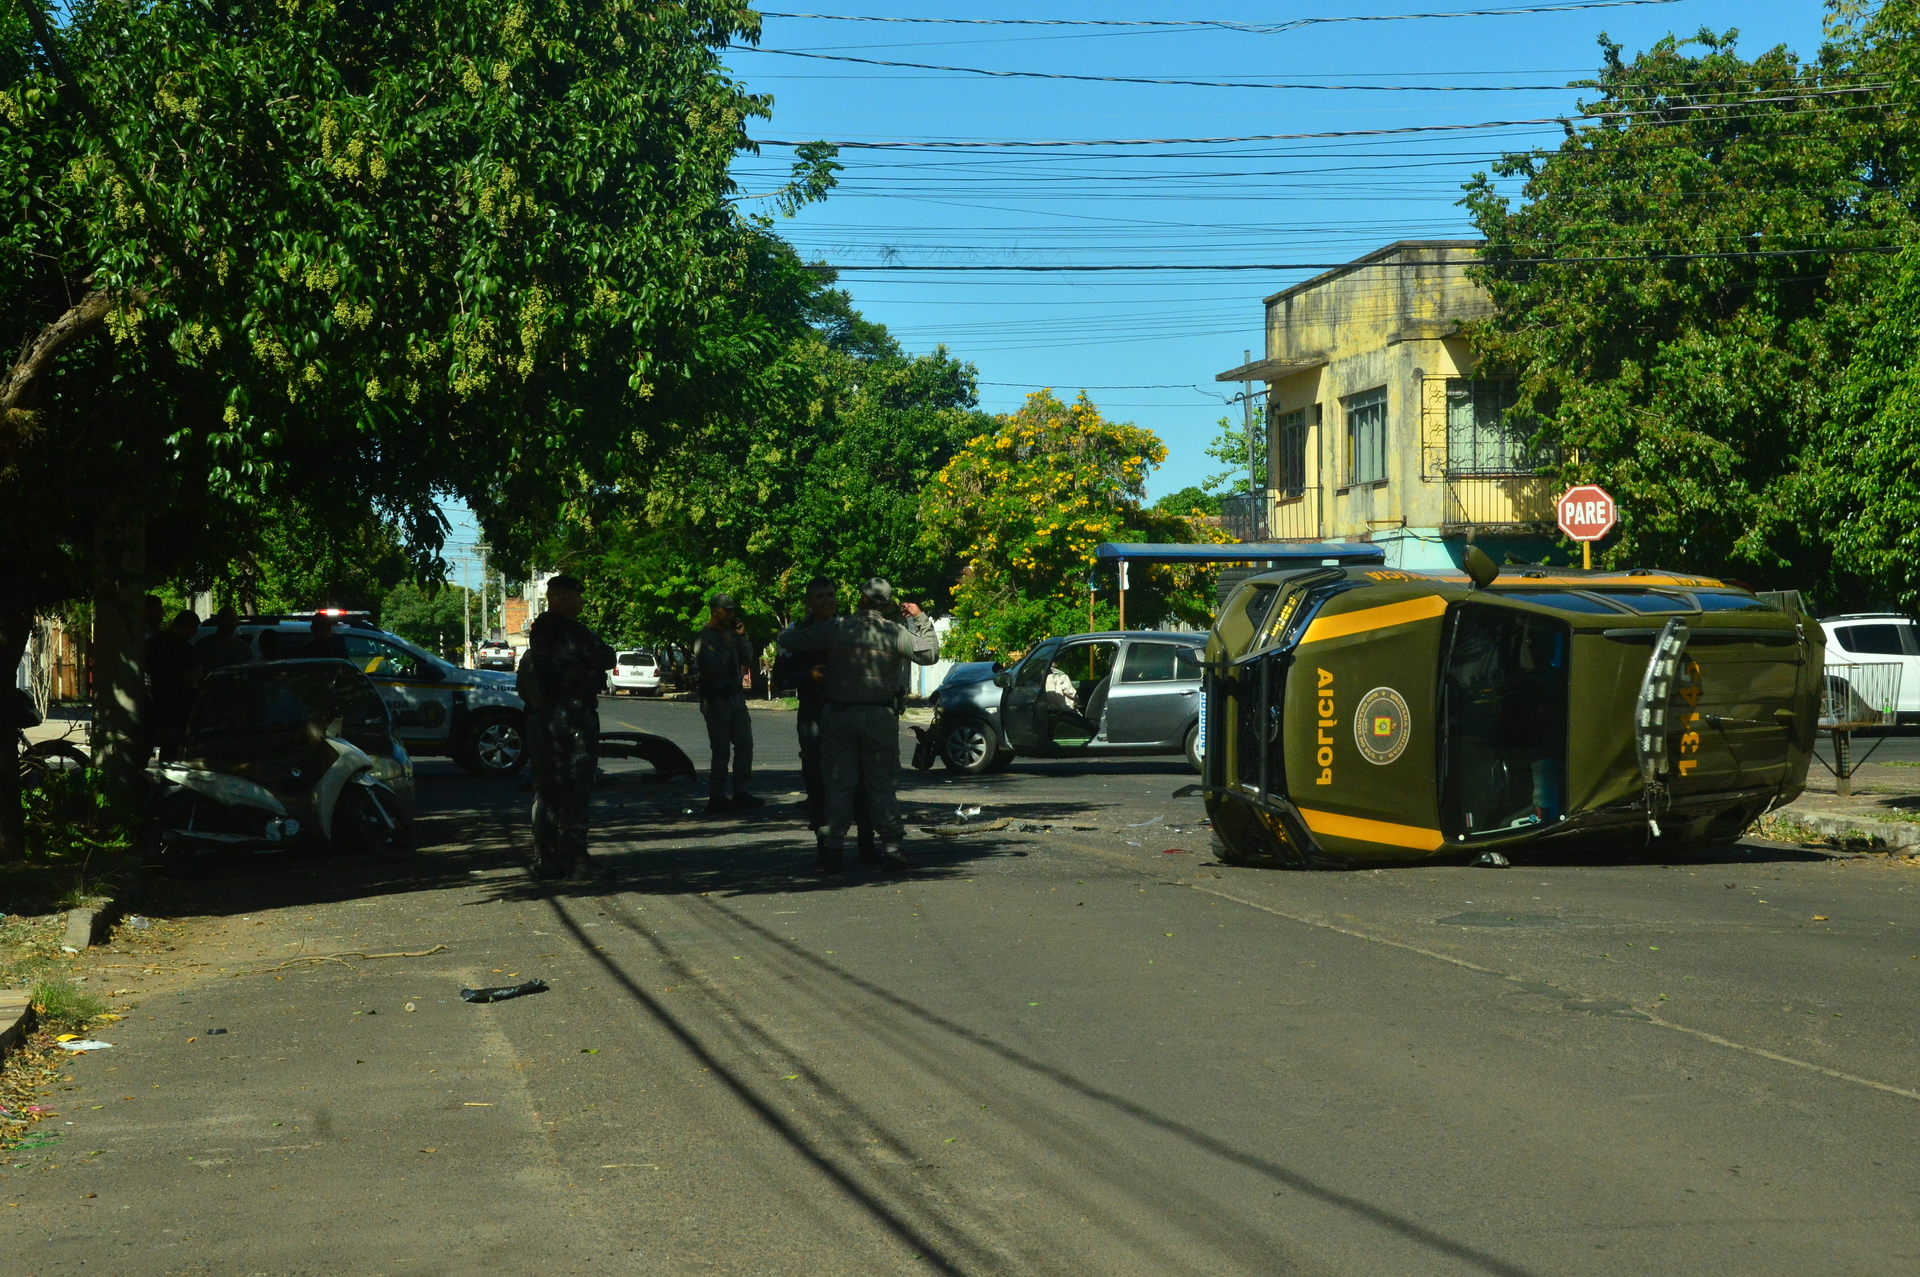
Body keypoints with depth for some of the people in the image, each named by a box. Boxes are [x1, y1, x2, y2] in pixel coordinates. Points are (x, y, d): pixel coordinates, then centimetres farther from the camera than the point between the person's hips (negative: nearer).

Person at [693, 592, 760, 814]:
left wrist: (741, 638, 0)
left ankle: (740, 793, 16)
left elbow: (747, 659, 11)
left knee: (744, 745, 9)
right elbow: (713, 667, -22)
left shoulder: (730, 633, 16)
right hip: (716, 698, -8)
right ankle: (716, 797, -3)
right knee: (721, 749, -7)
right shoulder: (705, 637, -10)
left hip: (735, 695, 8)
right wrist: (726, 645, -13)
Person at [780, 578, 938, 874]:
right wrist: (921, 619, 18)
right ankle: (891, 846, 3)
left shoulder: (836, 627, -5)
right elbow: (930, 654, 8)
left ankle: (833, 851, 4)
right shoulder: (895, 632, -5)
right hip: (880, 716, 0)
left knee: (839, 783, 6)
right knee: (882, 783, 7)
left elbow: (788, 641, -2)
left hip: (838, 715, 0)